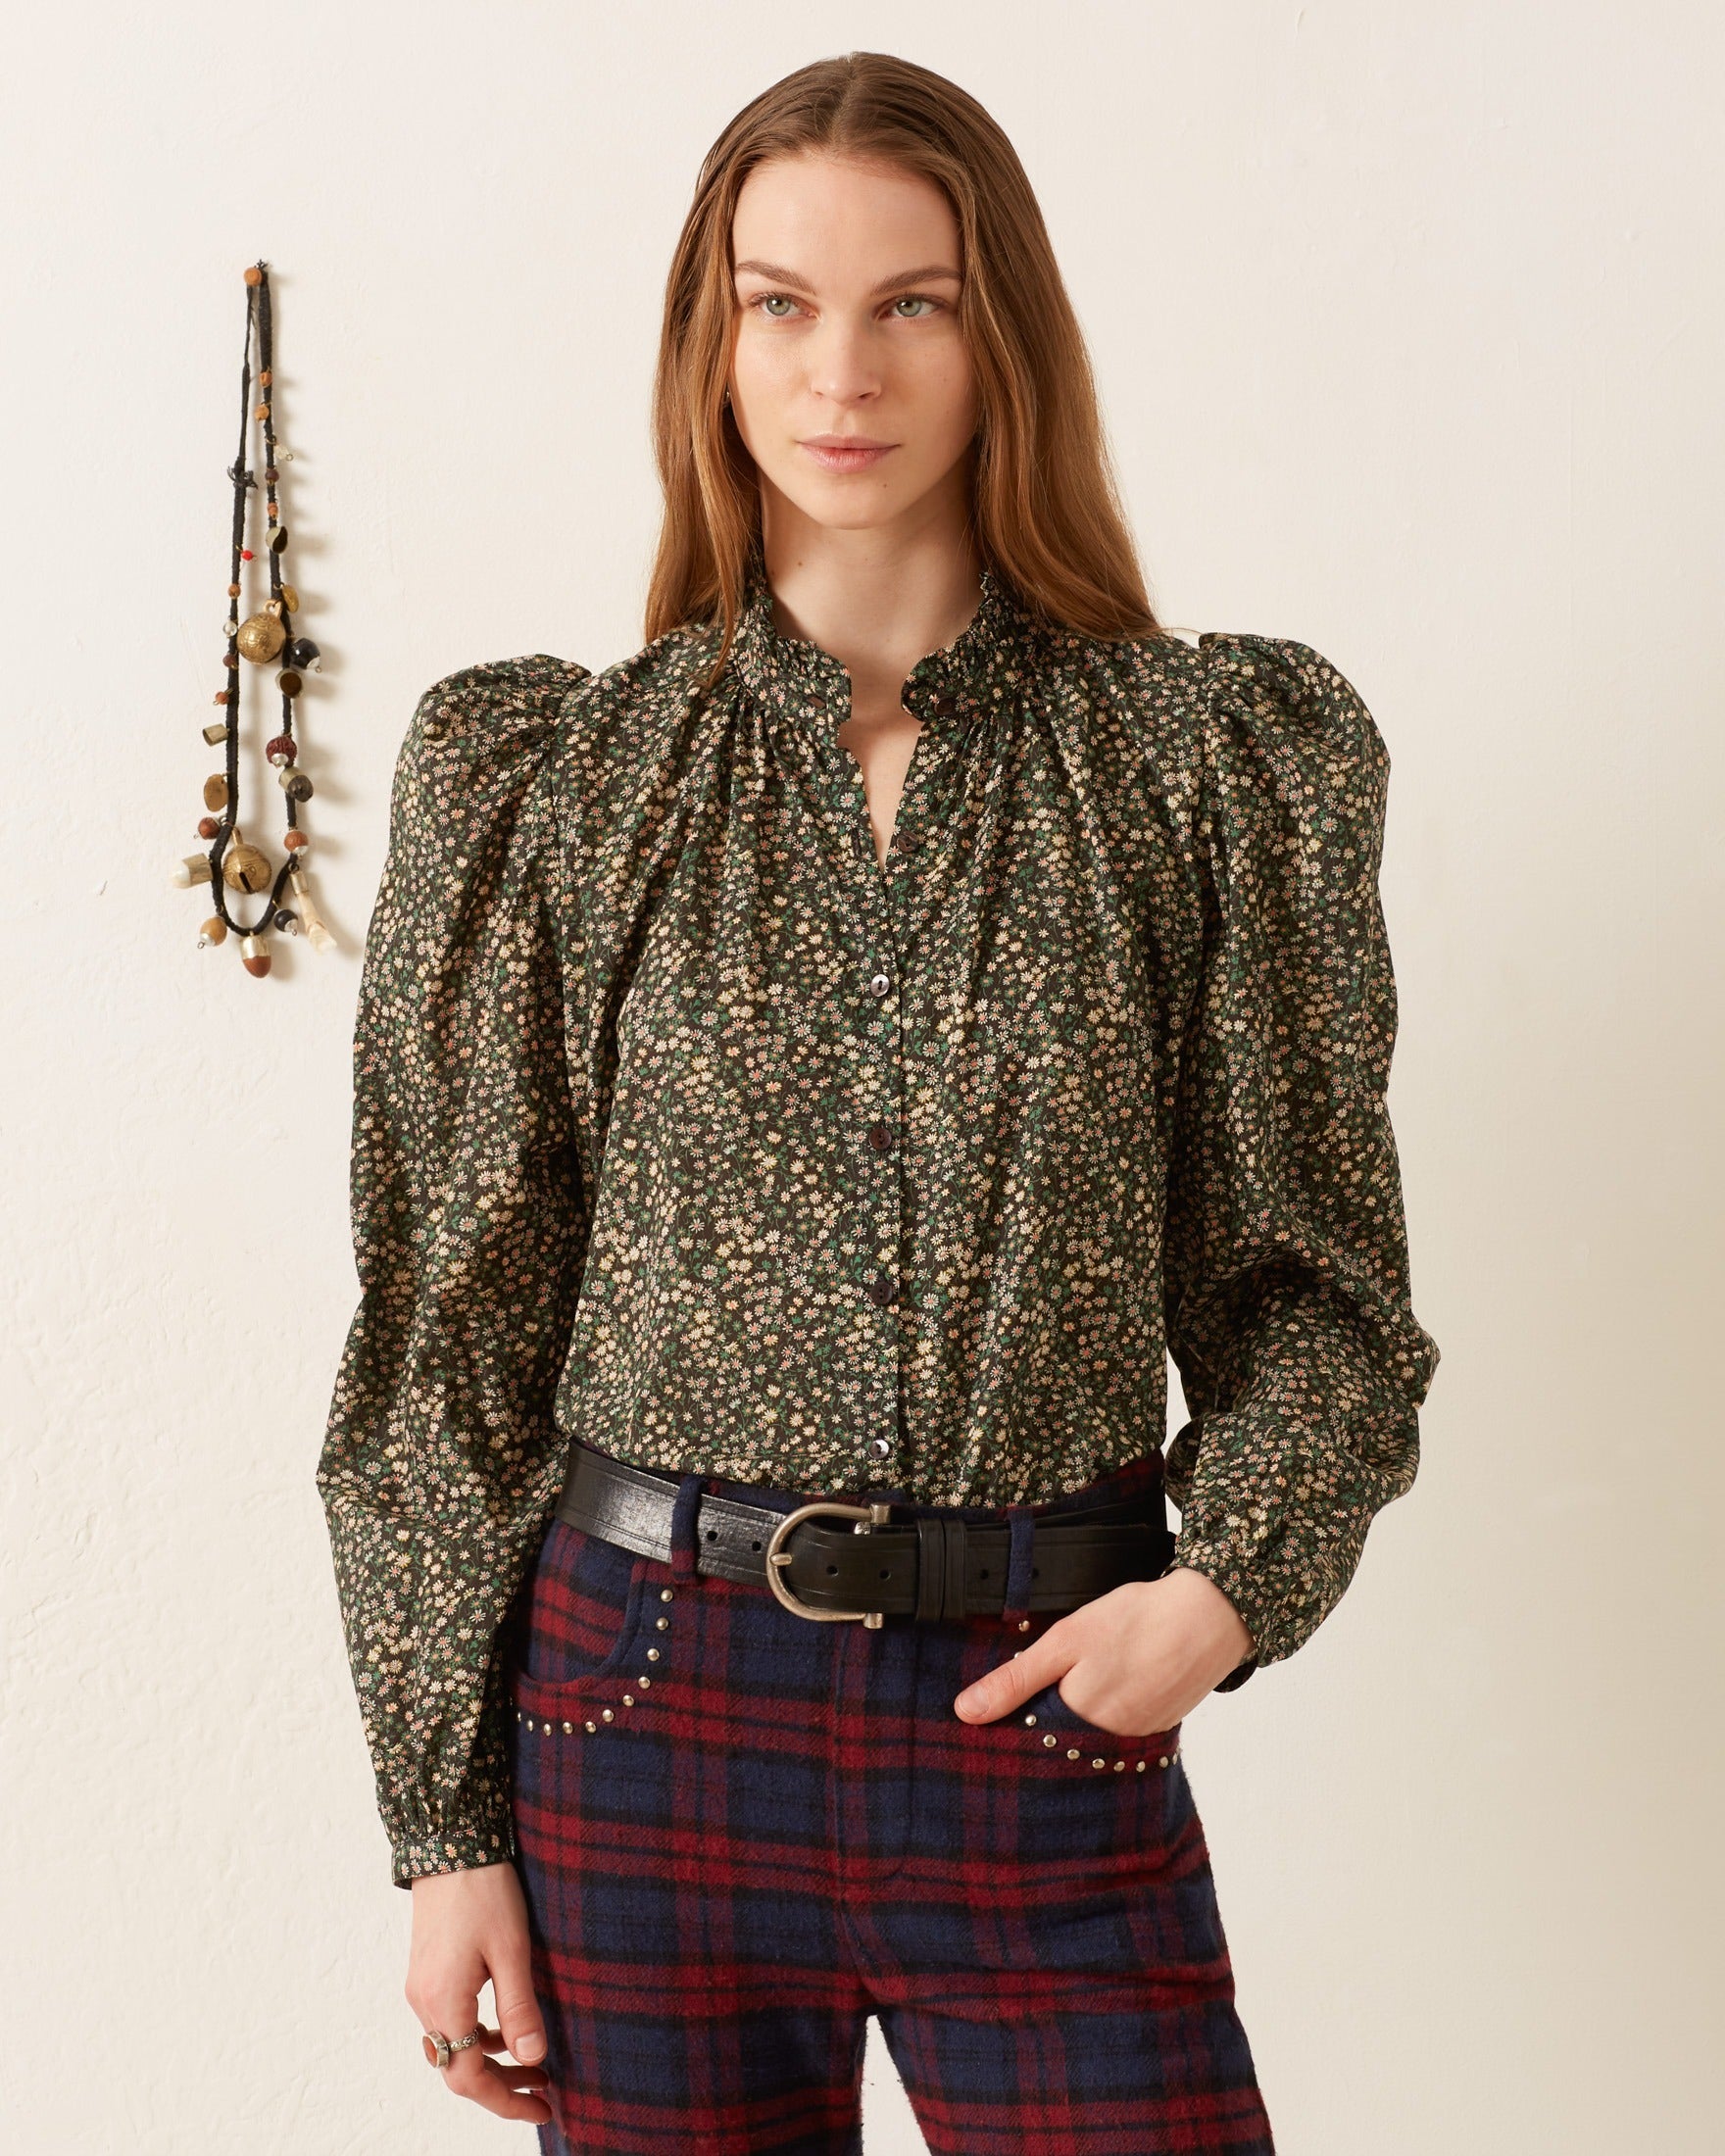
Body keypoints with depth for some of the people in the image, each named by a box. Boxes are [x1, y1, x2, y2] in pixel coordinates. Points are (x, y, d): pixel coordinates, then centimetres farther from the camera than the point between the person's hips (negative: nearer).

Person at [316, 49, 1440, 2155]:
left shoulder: (1214, 760, 0)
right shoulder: (549, 781, 0)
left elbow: (1311, 1266, 5)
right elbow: (449, 1322, 2)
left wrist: (1234, 1582, -12)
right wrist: (445, 1823, 1)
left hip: (1047, 1713, 0)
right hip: (650, 1699, 1)